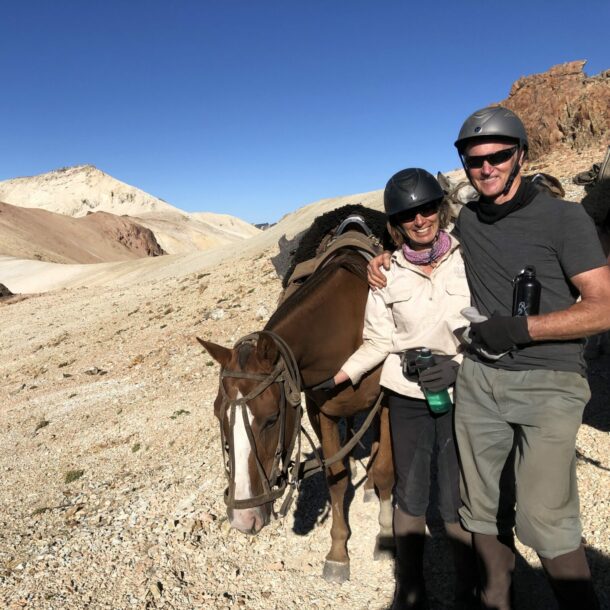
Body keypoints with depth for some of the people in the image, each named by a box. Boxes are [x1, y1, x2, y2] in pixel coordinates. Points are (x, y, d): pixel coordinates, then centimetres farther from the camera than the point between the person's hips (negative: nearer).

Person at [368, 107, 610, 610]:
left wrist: (519, 328, -19)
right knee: (482, 509, 12)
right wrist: (384, 262, 6)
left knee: (544, 519, -11)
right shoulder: (466, 221, 9)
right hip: (478, 380, 5)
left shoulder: (564, 218, -5)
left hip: (548, 383, -4)